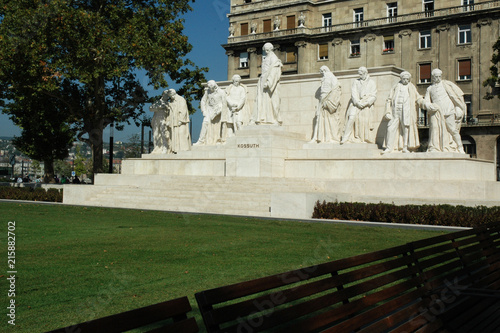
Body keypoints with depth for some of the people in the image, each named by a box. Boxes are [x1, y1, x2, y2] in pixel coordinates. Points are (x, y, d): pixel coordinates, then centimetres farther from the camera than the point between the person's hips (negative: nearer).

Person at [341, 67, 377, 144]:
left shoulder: (372, 83, 11)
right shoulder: (356, 82, 14)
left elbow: (373, 96, 4)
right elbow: (353, 93, 3)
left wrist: (366, 103, -11)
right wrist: (357, 102, -13)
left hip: (366, 105, 0)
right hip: (355, 104, 0)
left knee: (364, 121, -12)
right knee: (351, 117, -19)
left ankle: (365, 139, -6)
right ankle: (346, 137, -20)